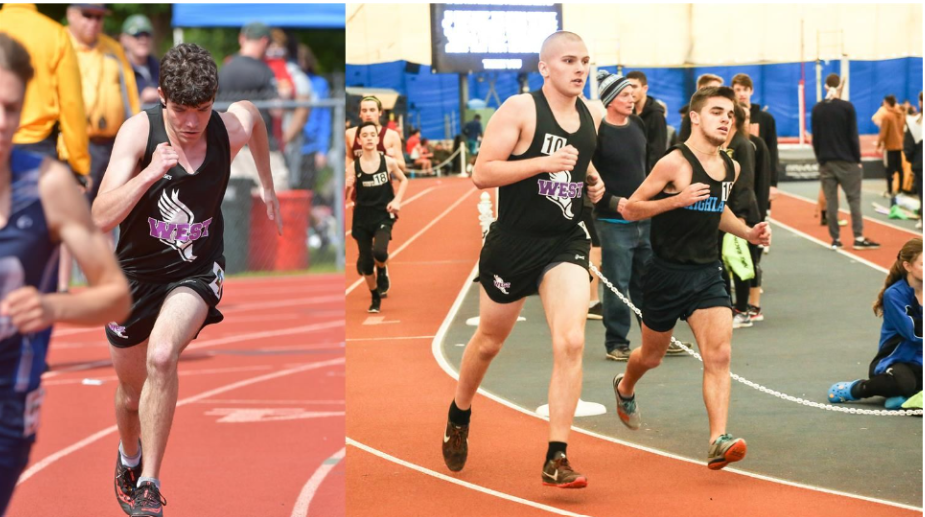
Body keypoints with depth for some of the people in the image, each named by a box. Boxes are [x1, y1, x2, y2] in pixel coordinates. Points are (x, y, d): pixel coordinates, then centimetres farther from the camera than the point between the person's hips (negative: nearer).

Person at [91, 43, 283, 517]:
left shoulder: (232, 128, -17)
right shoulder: (139, 131, -22)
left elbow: (253, 112, 13)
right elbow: (102, 218, -29)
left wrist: (266, 186, 23)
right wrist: (150, 173, -42)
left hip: (197, 270, -1)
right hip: (137, 269, 1)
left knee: (162, 356, -31)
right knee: (131, 387, 18)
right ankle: (129, 458, 53)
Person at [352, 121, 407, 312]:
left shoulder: (388, 162, -5)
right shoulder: (353, 167, -6)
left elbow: (403, 180, 12)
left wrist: (397, 200, -1)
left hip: (383, 216, -1)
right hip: (362, 218, 1)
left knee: (379, 252, -25)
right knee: (366, 262, 3)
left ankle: (382, 273, 13)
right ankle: (375, 298, 28)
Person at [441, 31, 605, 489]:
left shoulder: (592, 116, 6)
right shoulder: (519, 110, -13)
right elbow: (482, 174, -18)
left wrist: (593, 180, 6)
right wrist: (543, 163, -27)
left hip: (565, 244, 3)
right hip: (514, 241, -3)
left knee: (570, 343, -15)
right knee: (489, 342, 15)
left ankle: (556, 459, -11)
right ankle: (459, 417, 45)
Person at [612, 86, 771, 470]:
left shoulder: (730, 168, 6)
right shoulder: (674, 163, -16)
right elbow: (630, 210, -14)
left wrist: (748, 233, 9)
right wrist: (677, 200, -25)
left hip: (707, 273, 4)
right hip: (667, 273, -4)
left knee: (719, 355, -15)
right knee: (652, 355, 16)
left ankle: (718, 441, -22)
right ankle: (624, 388, 50)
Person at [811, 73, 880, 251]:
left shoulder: (817, 109, 3)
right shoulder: (847, 107, -8)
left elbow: (815, 138, 4)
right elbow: (853, 136, -7)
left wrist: (820, 158, 13)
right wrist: (857, 159, 0)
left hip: (826, 161, 3)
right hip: (847, 161, -3)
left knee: (830, 201, 5)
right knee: (854, 199, 0)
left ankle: (835, 239, 3)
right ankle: (859, 238, -6)